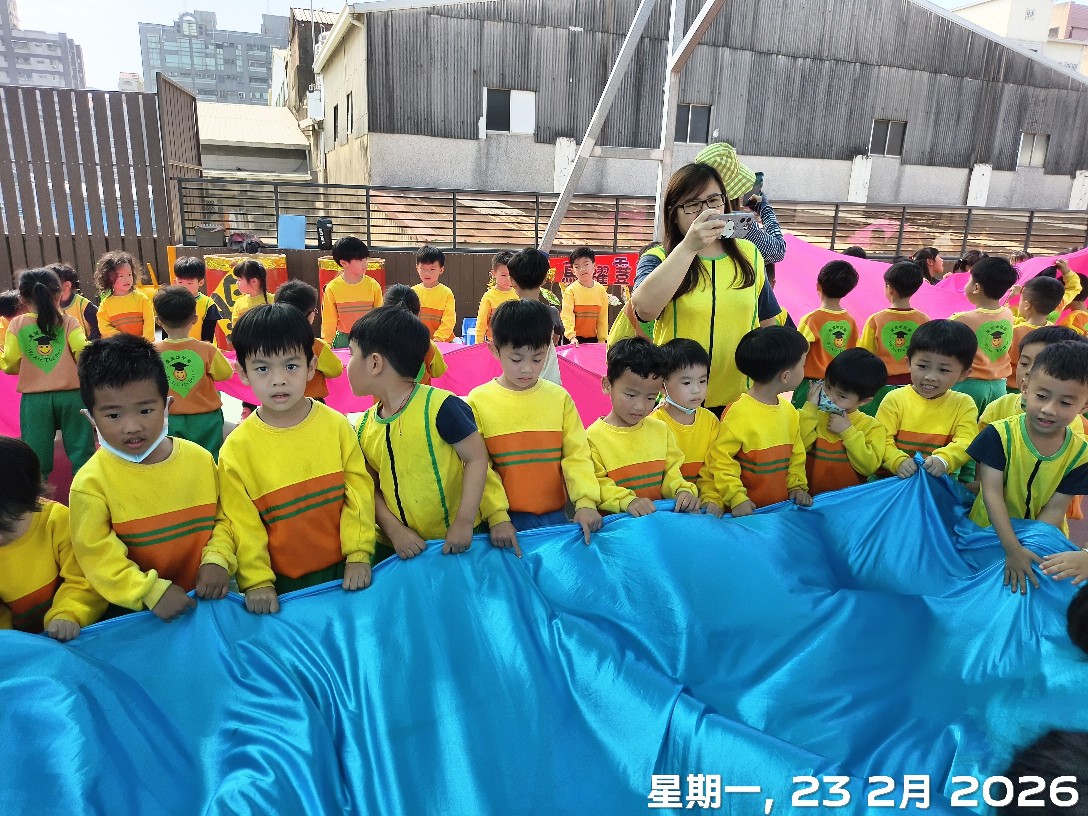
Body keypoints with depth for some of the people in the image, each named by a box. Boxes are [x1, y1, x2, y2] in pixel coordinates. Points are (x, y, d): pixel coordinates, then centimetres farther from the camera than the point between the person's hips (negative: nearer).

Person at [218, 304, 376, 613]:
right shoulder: (237, 448, -11)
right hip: (280, 583, -1)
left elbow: (359, 492, -5)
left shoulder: (336, 426, -8)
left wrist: (359, 555, -7)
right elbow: (242, 523, -6)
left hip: (341, 571, 1)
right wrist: (256, 582, -9)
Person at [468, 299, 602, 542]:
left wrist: (586, 502, -14)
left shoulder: (559, 398, 1)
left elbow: (577, 454, 0)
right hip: (506, 520, -2)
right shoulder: (478, 402, -5)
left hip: (555, 515, 2)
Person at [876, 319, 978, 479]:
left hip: (940, 484, 4)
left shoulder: (964, 404, 8)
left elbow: (965, 442, -6)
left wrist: (943, 460, -26)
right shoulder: (895, 399, 2)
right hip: (895, 480, -4)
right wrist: (899, 462, -24)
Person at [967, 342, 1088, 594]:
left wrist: (1031, 550, -20)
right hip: (989, 532, -3)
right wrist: (1012, 549, -26)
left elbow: (1054, 510, -8)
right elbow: (992, 493, -19)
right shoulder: (1000, 434, -15)